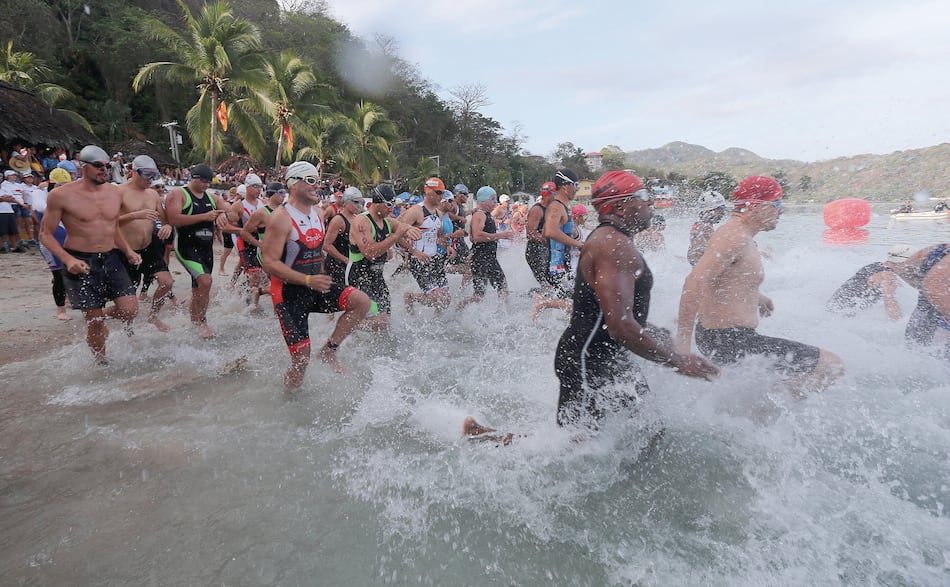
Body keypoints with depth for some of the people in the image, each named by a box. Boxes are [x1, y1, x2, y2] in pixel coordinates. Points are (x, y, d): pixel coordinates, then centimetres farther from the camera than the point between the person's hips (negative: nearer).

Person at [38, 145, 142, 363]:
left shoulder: (115, 193, 6)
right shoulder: (62, 195, -9)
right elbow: (46, 235, -4)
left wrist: (128, 250, 5)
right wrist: (68, 259, -19)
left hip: (111, 259, 4)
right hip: (81, 263, -4)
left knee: (130, 310, -10)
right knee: (95, 321, 0)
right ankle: (101, 362, 22)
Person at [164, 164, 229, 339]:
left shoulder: (212, 197, 14)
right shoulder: (177, 194, -4)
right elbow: (173, 219, -17)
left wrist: (223, 215, -18)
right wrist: (204, 216, -20)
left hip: (206, 248, 7)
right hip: (186, 247, -7)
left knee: (198, 288, 16)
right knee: (205, 280, -24)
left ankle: (193, 320, 32)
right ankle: (202, 322, -11)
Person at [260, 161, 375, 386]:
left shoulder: (319, 213, 7)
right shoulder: (281, 218, -16)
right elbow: (269, 263, -21)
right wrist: (308, 280, -28)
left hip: (315, 286, 6)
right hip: (289, 293, -6)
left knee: (362, 302, -15)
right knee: (301, 359, -5)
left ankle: (329, 349, 0)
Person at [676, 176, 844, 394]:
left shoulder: (739, 234, 12)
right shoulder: (736, 235, -20)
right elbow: (695, 281, -33)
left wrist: (755, 297, 27)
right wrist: (683, 341, -34)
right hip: (731, 341, -11)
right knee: (832, 366, -9)